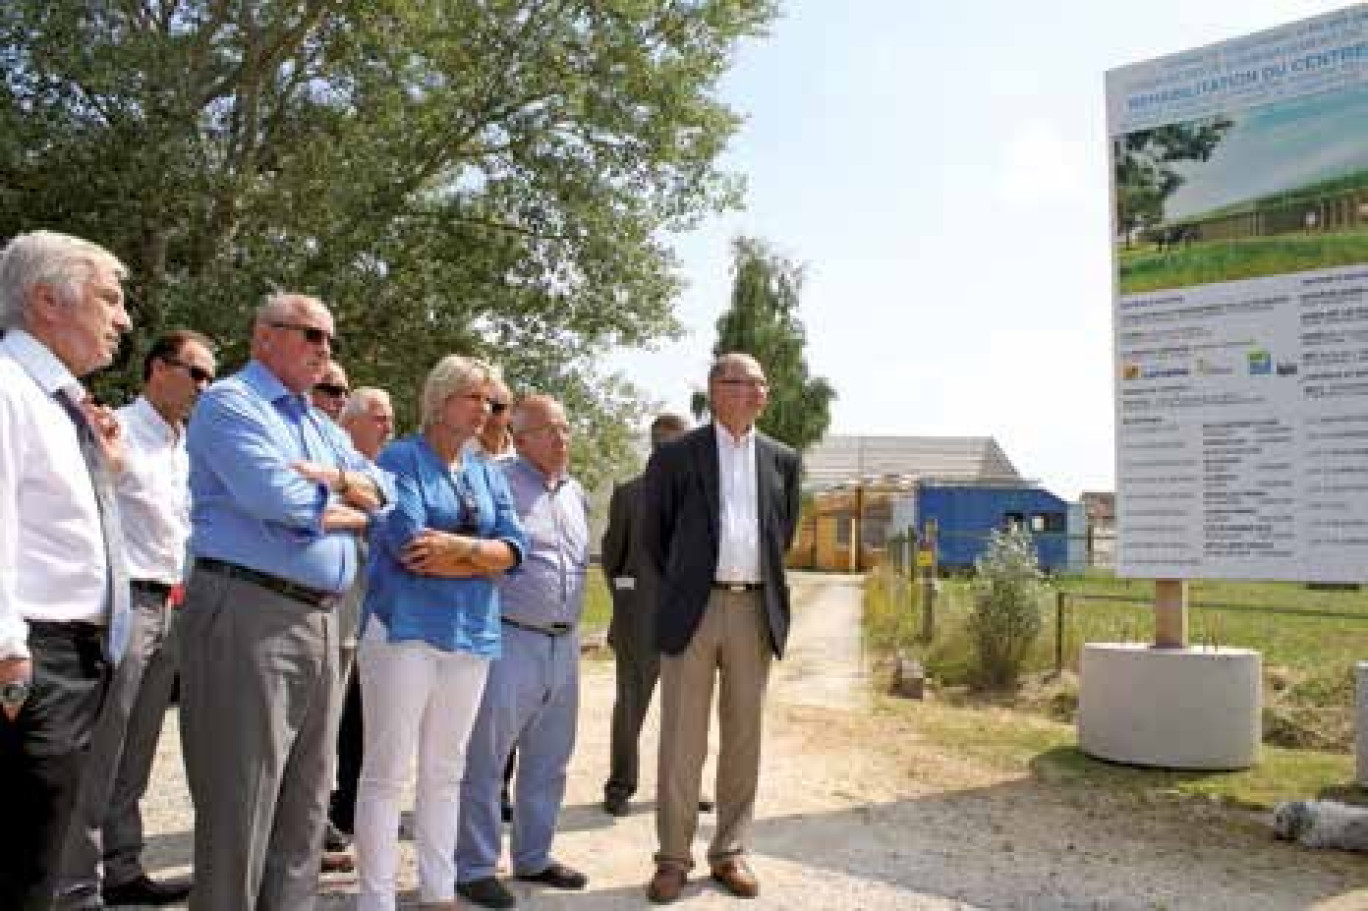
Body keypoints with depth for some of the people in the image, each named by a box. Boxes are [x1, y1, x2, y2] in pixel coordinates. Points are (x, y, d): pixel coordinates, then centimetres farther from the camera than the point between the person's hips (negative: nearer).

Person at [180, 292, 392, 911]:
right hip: (250, 611, -8)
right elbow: (274, 496, -19)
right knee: (241, 803, -2)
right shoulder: (229, 402, -4)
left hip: (320, 619, 9)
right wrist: (346, 511, -2)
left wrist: (337, 476, -8)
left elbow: (382, 491, 13)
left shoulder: (322, 426, 21)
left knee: (305, 804, 14)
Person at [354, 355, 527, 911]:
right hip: (405, 629, -6)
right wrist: (483, 557, -9)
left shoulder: (487, 473, 14)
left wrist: (457, 545, -14)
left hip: (470, 634, 6)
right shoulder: (400, 458, -4)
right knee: (387, 771, 0)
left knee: (446, 771, 14)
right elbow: (408, 545, -18)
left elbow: (514, 547, 2)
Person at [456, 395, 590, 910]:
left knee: (548, 762, 15)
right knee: (484, 762, 2)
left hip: (564, 644, 7)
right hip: (510, 640, -7)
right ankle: (474, 868, 14)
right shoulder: (497, 483, -9)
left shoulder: (576, 494, 13)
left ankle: (534, 857, 29)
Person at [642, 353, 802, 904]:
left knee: (743, 739, 9)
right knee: (681, 740, 2)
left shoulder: (782, 460, 10)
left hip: (756, 611, 3)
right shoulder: (675, 456, 0)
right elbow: (652, 535, 8)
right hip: (693, 610, -3)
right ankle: (673, 857, 14)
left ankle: (730, 853, 22)